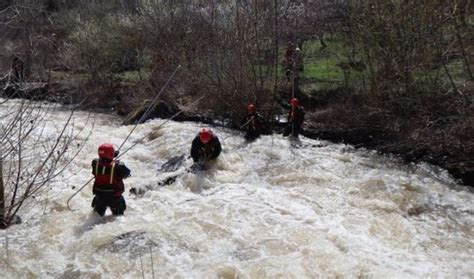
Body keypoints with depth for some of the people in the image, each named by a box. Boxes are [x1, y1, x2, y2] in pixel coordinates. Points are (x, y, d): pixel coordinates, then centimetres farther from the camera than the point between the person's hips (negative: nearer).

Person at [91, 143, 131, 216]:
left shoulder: (96, 163, -18)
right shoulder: (118, 166, -30)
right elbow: (126, 173, -12)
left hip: (99, 195, 4)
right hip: (114, 197, -3)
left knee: (98, 213, 27)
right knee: (118, 214, 19)